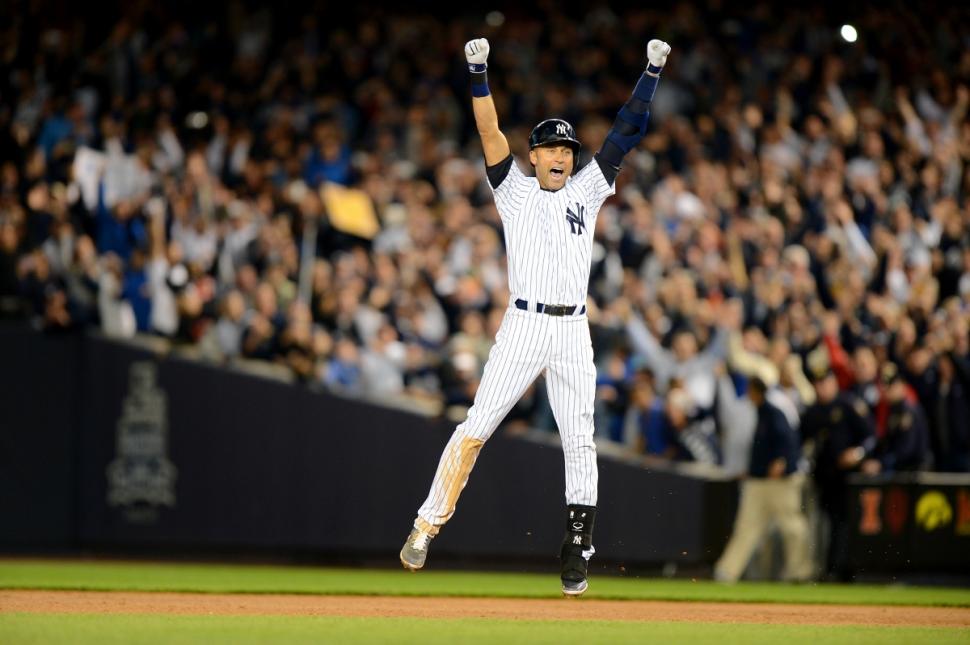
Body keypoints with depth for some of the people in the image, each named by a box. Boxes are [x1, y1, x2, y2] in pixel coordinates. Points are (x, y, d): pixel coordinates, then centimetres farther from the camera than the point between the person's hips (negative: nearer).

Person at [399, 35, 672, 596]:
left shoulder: (586, 190, 14)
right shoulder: (515, 191, 9)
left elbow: (625, 135, 10)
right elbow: (491, 135, -4)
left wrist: (652, 75, 3)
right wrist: (479, 74, -16)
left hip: (574, 333, 2)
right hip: (523, 327, -2)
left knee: (580, 440, 0)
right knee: (476, 428, -7)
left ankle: (578, 550, 4)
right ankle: (427, 527, -2)